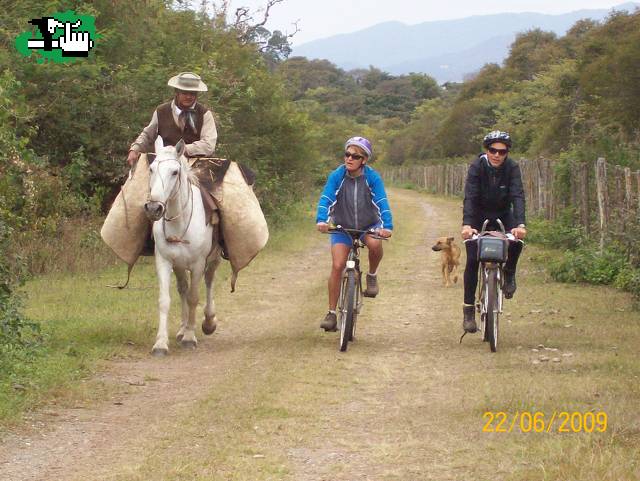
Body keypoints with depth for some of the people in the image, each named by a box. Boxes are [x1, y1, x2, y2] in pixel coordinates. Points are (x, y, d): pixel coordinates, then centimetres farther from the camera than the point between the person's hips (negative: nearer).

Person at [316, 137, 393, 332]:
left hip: (368, 226, -1)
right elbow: (326, 198, -23)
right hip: (342, 227, 1)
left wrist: (387, 226, -39)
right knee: (337, 266, -12)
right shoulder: (337, 175, -14)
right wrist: (321, 220, -41)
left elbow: (382, 202, -24)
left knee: (375, 243, -34)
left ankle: (372, 276, -4)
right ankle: (332, 313, -1)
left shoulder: (373, 177, -15)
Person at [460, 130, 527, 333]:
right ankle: (469, 309, -4)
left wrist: (520, 225, -45)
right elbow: (470, 197, -32)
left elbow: (517, 196, -29)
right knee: (472, 260, -13)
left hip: (502, 215, 1)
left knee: (517, 240, -28)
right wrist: (466, 225, -48)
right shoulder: (477, 166, -22)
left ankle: (509, 274, 1)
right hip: (478, 216, -1)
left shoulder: (512, 168, -18)